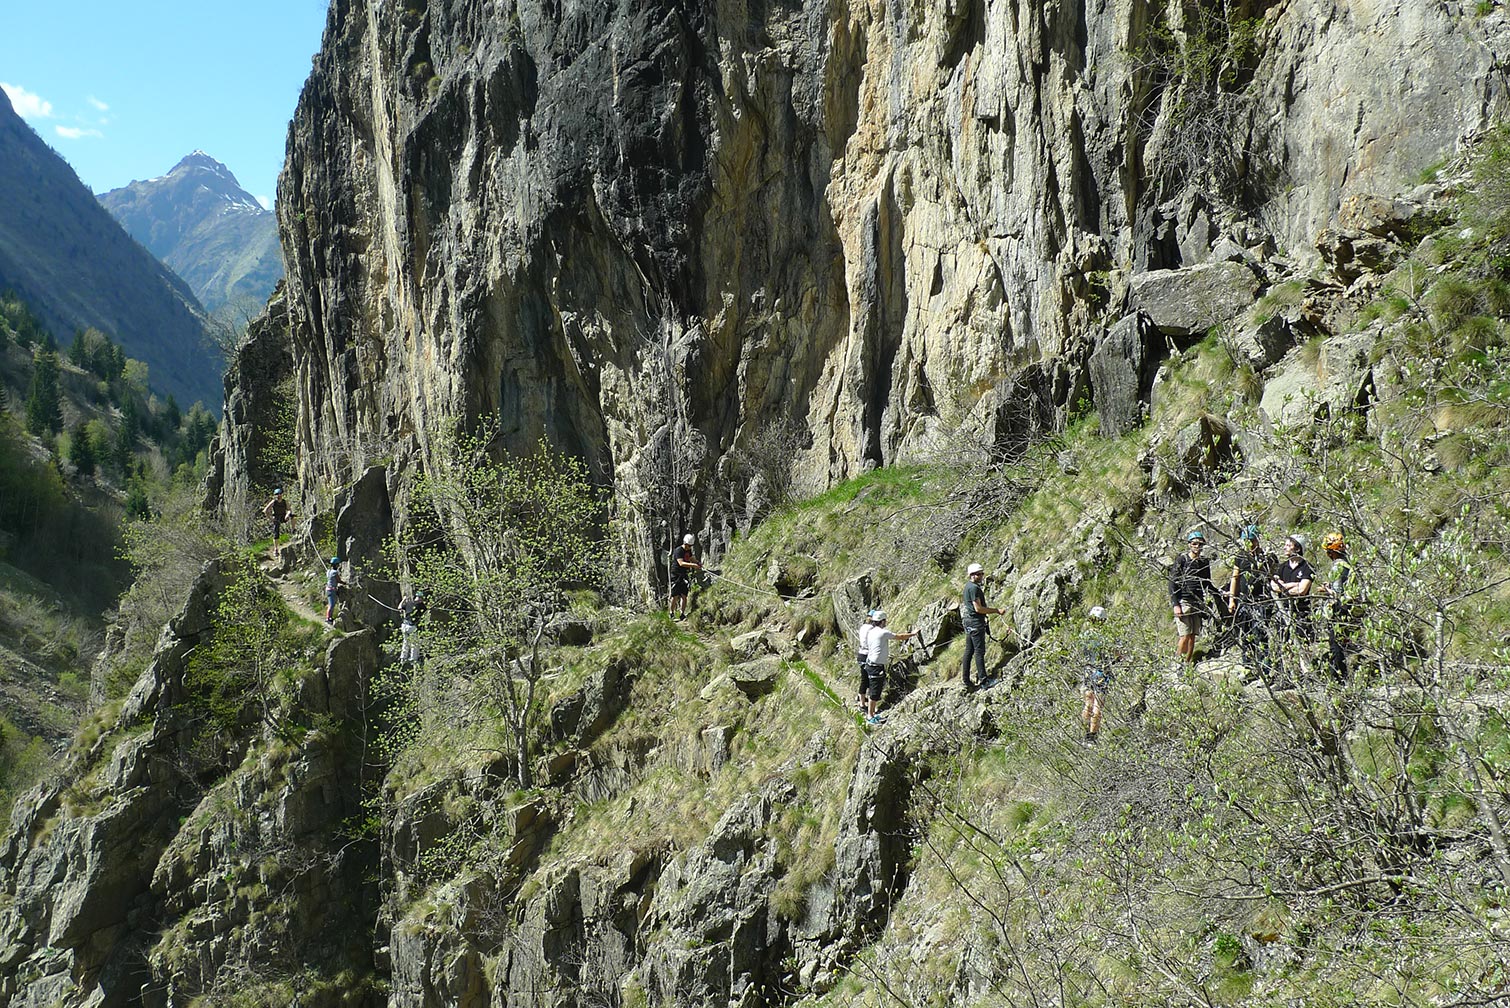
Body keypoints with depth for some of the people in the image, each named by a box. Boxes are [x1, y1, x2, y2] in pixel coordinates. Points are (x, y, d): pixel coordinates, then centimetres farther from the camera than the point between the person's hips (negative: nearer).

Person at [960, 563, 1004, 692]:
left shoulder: (968, 586, 16)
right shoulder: (974, 588, -15)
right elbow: (978, 608, -20)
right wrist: (997, 611, -17)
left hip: (968, 621, 10)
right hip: (975, 622, -10)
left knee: (969, 651, 11)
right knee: (979, 651, -9)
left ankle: (966, 679, 13)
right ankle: (982, 680, -10)